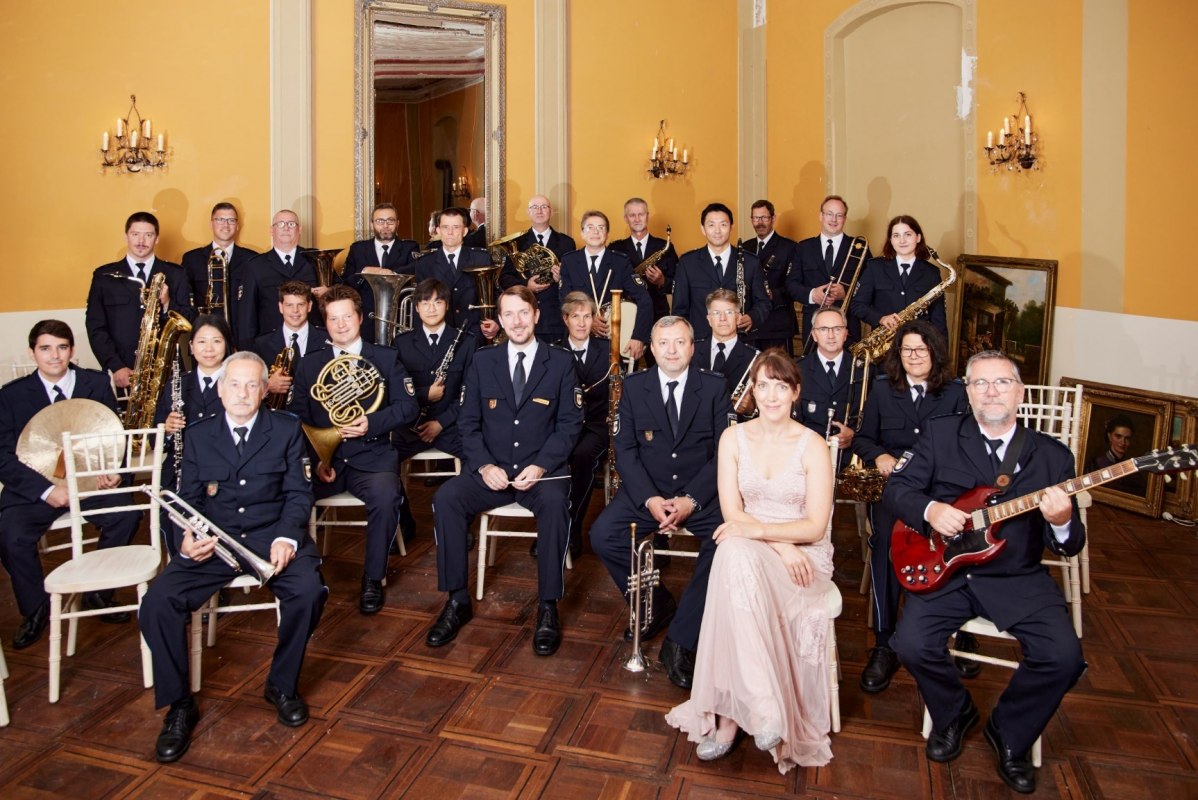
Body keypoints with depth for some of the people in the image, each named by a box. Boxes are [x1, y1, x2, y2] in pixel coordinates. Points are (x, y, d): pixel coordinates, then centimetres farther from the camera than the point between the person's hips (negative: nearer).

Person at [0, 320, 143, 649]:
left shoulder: (97, 383, 6)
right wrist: (46, 490, -18)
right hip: (34, 489, 0)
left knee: (127, 515, -26)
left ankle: (98, 591, -2)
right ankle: (36, 608, 2)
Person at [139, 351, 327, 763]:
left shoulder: (287, 429, 6)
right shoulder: (197, 435, 11)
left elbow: (298, 492, 1)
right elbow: (189, 499, 9)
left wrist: (286, 537, -18)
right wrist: (187, 537, -14)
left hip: (272, 535, -2)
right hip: (213, 541, 2)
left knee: (308, 591, -29)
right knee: (157, 603, -21)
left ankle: (282, 685, -3)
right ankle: (178, 705, 0)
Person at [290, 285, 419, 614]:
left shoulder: (385, 358, 12)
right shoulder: (308, 364, 16)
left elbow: (408, 406, 2)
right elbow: (297, 417, 8)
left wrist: (372, 423, -17)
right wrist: (313, 458, -9)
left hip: (371, 455, -1)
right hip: (322, 458, 2)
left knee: (385, 496, -33)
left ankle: (373, 579, -12)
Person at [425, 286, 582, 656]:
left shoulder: (561, 363, 5)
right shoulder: (482, 361, 10)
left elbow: (569, 424, 0)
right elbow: (468, 422, 6)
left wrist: (541, 465, -16)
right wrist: (483, 465, -11)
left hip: (541, 470, -2)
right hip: (490, 469, 2)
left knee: (555, 502, -35)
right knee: (446, 497, -25)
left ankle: (548, 607, -20)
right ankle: (457, 600, -12)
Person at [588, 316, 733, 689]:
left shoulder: (714, 387, 2)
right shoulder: (633, 386, 5)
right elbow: (625, 449, -1)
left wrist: (691, 500, -18)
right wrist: (649, 498, -17)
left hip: (701, 493, -1)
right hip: (647, 490, 2)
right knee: (602, 535, -22)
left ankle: (680, 640, -19)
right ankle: (656, 604, 3)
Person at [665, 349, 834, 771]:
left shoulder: (813, 446, -3)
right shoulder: (733, 438, 4)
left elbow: (815, 526, -8)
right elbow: (732, 513, -2)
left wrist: (758, 529, -21)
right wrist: (781, 546, -16)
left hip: (804, 553, -2)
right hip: (747, 550, 2)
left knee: (738, 555, -35)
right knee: (734, 555, -37)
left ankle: (730, 713, -26)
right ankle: (761, 704, -33)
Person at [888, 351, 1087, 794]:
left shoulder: (1053, 455, 3)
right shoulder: (941, 434, 3)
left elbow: (1070, 545, 0)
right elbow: (895, 488, 1)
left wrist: (1062, 523, -24)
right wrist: (930, 510, -19)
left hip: (1019, 578, 1)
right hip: (943, 569, 0)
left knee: (1064, 656, -20)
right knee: (913, 644, -21)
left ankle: (1010, 734, 11)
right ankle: (953, 713, 14)